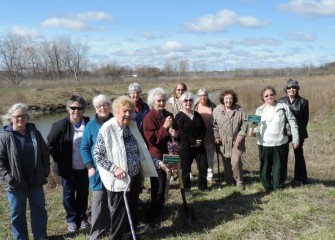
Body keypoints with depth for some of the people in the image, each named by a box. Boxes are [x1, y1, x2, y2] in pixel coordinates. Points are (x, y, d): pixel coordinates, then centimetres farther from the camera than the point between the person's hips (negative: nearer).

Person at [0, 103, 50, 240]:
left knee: (39, 210, 15)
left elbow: (45, 153, 9)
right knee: (17, 213, 11)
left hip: (36, 181, 4)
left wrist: (46, 171, 2)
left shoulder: (35, 133, 2)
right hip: (15, 183, -3)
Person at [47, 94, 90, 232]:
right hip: (67, 168, -2)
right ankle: (72, 219, 30)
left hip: (84, 168, 2)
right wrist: (60, 161, -7)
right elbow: (51, 144, -6)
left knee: (83, 193, 16)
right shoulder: (60, 125, -13)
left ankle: (82, 217, 35)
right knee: (69, 194, 12)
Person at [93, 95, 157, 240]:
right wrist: (114, 168, -24)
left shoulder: (132, 126, 5)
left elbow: (141, 150, 13)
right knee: (119, 211, 6)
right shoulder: (107, 129, -16)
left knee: (133, 208, 20)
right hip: (119, 179, -6)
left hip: (135, 176, 7)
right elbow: (97, 154, -16)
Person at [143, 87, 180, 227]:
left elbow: (178, 131, 14)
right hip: (156, 157, -7)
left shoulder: (168, 115, 8)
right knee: (158, 188, -5)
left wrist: (176, 134, -8)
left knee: (161, 186, 18)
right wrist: (165, 127, -23)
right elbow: (152, 139, -21)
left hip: (168, 154, 7)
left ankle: (159, 209, 36)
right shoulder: (149, 118, -13)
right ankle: (150, 216, 6)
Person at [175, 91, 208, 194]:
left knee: (203, 166, 4)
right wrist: (193, 141, -16)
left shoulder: (197, 115, 11)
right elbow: (180, 133, -15)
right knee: (186, 169, 2)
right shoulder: (179, 116, -6)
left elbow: (204, 129, 10)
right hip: (185, 147, -5)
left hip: (199, 146, 5)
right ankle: (186, 188, 17)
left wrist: (200, 140, -8)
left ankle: (202, 186, 22)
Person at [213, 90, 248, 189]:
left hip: (236, 141, -1)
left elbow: (244, 123, 0)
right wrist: (216, 137, -2)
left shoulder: (239, 110, -1)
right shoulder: (217, 110, -1)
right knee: (226, 162, 8)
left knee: (236, 161, -10)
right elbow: (214, 125, 4)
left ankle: (239, 181, 6)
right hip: (223, 141, 1)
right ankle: (229, 180, 25)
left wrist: (241, 135, -9)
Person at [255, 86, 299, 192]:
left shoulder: (283, 107, -2)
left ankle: (278, 187, 22)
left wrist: (295, 139, -3)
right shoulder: (260, 110, 5)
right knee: (265, 166, 7)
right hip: (264, 144, 2)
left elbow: (292, 123, 0)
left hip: (281, 143, -1)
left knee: (279, 166, 7)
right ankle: (267, 186, 22)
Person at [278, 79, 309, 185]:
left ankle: (300, 178, 17)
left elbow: (306, 118, 3)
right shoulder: (281, 101, -1)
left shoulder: (303, 102, -5)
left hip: (298, 132, -2)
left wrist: (300, 129, 3)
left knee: (299, 154, 6)